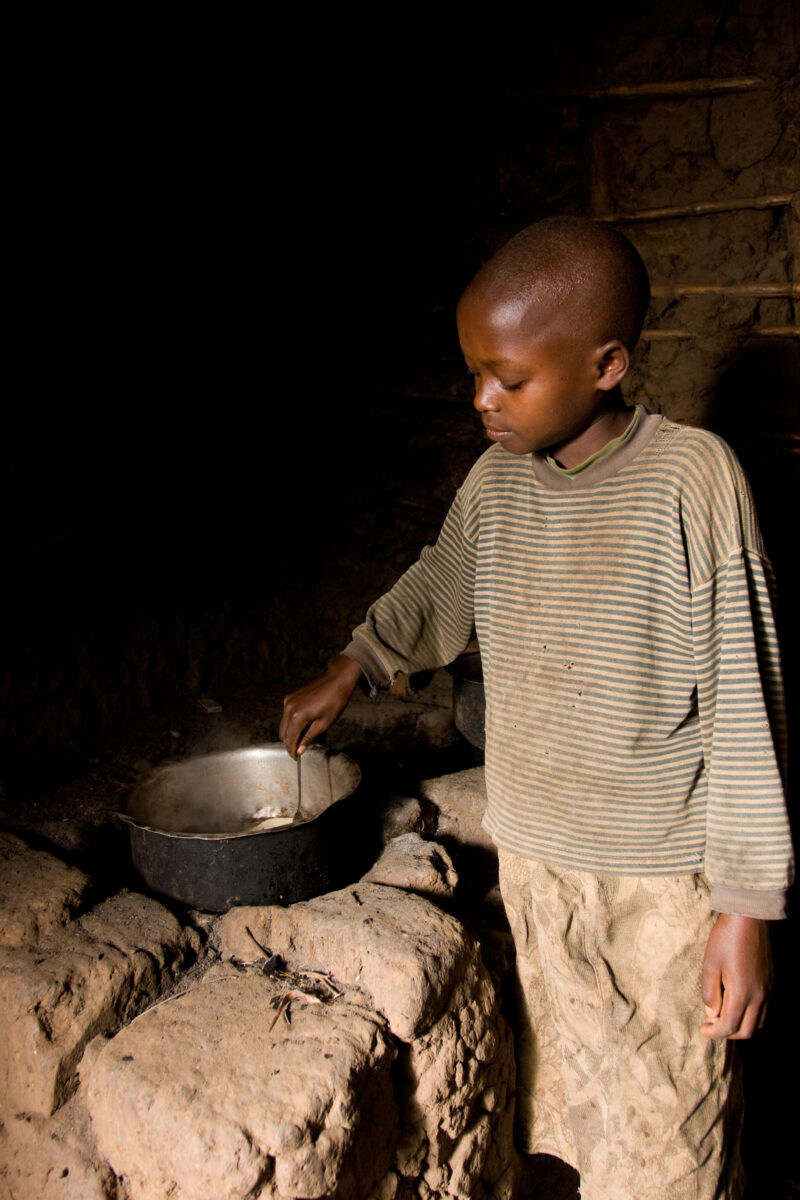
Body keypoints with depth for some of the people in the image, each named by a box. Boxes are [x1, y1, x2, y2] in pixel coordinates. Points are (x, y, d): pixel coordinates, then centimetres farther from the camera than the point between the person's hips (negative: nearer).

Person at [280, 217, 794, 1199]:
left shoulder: (689, 477, -17)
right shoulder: (495, 481, -2)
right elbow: (436, 590, 20)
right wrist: (346, 673, 16)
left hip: (661, 882, -4)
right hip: (531, 860, 5)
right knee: (569, 1114, 19)